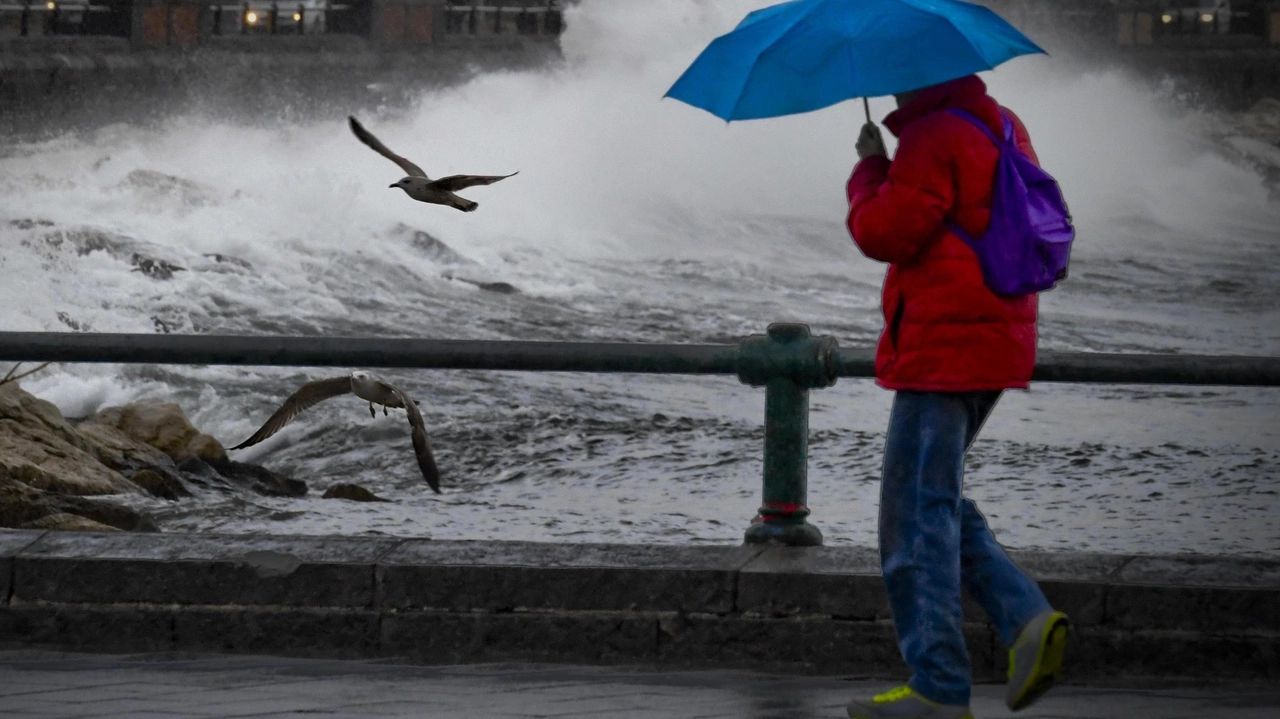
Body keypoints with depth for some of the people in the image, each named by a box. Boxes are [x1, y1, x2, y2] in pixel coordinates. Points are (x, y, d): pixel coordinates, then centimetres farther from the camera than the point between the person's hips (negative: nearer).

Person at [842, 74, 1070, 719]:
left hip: (943, 347, -10)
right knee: (937, 503, 19)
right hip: (996, 347, 10)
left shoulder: (933, 139, -15)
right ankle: (1027, 618, 3)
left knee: (917, 515, -4)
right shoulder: (1004, 128, 15)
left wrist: (870, 167, -1)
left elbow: (882, 232, -18)